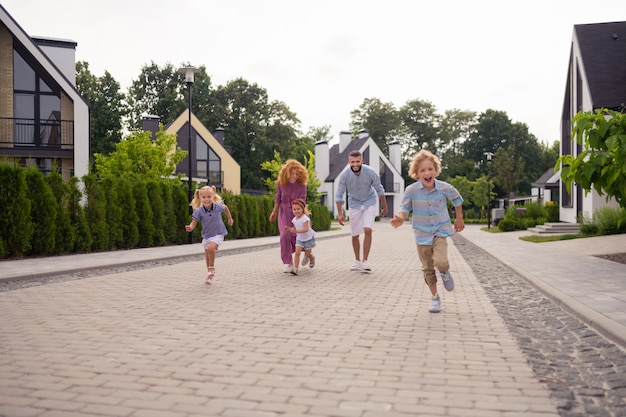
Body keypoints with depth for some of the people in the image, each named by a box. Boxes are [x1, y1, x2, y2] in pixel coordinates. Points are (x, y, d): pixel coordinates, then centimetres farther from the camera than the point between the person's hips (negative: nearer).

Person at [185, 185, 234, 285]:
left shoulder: (218, 207, -15)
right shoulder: (198, 211, -16)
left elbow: (225, 207, 7)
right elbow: (194, 222, -18)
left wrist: (230, 219, 19)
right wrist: (190, 228, -41)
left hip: (217, 234, -3)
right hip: (206, 236, 3)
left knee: (211, 248, -29)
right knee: (207, 256, 14)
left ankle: (212, 269, -9)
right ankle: (210, 274, 34)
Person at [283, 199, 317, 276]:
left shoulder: (305, 218, -24)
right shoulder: (294, 219, -2)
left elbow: (306, 229, -33)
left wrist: (296, 231, -44)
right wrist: (289, 228, -7)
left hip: (308, 238, -5)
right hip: (299, 239, 5)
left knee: (307, 254, 8)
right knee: (297, 252, -13)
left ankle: (312, 258, 45)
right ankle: (295, 268, -17)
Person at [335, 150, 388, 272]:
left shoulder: (370, 172, -23)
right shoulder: (345, 176, -22)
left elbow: (379, 190, -8)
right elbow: (339, 195, -13)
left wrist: (384, 207, 0)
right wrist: (340, 213, -23)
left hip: (369, 203, -1)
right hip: (354, 204, 1)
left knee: (367, 230, -19)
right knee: (355, 235, 6)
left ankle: (365, 261, -12)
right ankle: (357, 261, 23)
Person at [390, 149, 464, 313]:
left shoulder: (445, 188, -12)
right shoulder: (411, 190, -16)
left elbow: (457, 199, 7)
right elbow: (405, 208, -7)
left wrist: (459, 219, 16)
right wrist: (400, 218, -30)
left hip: (440, 231, -1)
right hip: (422, 234, 1)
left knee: (441, 261, -24)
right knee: (427, 269, 10)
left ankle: (445, 273, 13)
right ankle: (435, 298, 28)